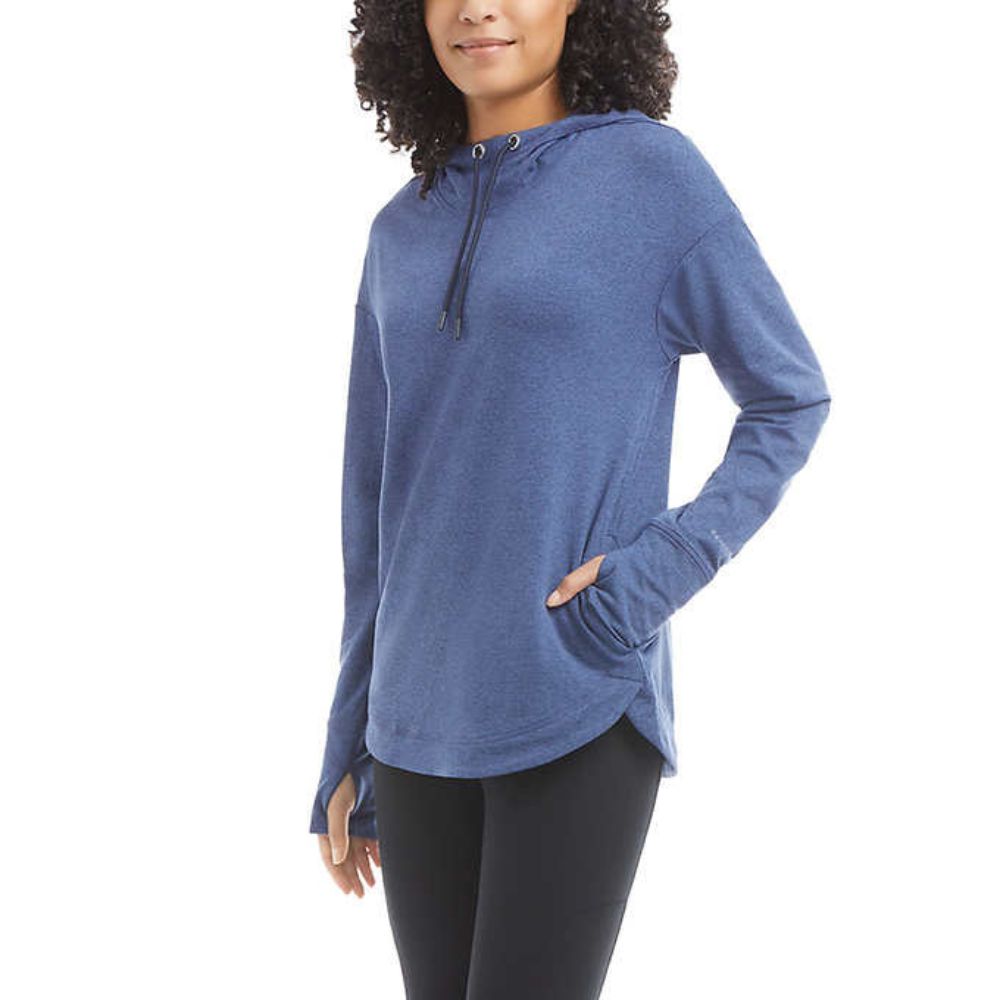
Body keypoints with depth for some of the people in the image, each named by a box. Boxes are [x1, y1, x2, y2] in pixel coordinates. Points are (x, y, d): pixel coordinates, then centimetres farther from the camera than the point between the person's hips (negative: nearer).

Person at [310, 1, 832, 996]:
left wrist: (663, 570, -14)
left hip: (582, 713, -5)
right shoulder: (405, 235, 10)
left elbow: (790, 399, 2)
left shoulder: (653, 170, -4)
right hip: (426, 723, 5)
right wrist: (349, 748, 12)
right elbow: (378, 508, 12)